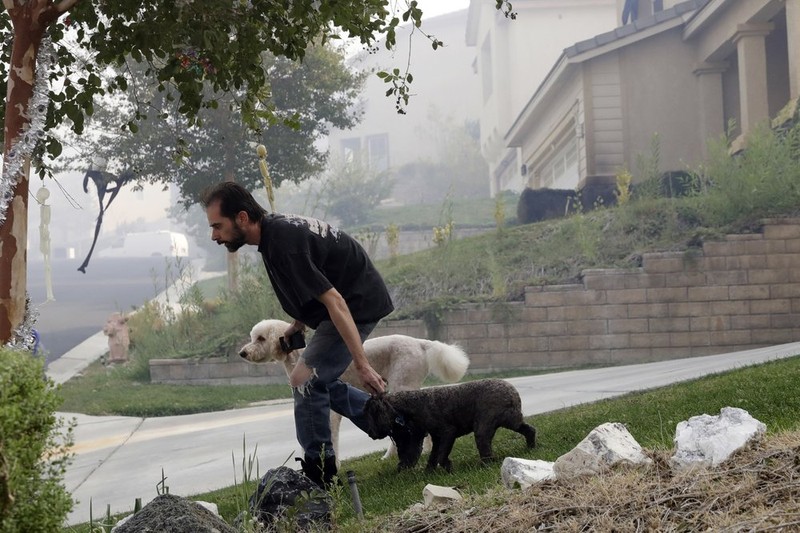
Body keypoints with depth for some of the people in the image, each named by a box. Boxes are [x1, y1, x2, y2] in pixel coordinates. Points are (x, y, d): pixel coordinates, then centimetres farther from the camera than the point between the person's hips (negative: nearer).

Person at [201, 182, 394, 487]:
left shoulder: (283, 244, -28)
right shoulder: (275, 227, 2)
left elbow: (334, 302, -31)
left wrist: (362, 365, -32)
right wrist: (299, 324, 12)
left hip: (359, 304, -10)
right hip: (357, 300, 10)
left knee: (305, 381, -12)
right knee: (320, 382, 15)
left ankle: (320, 474, -2)